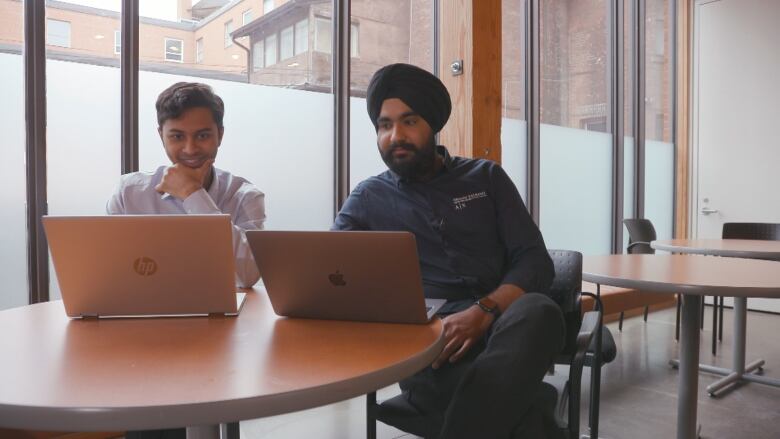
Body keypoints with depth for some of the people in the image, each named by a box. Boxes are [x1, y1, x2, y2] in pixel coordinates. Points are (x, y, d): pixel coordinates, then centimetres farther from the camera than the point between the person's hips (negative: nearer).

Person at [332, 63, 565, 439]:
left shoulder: (486, 176, 15)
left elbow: (535, 261, 5)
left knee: (538, 312, -35)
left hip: (496, 322, 3)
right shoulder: (368, 197, 16)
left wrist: (483, 312, -16)